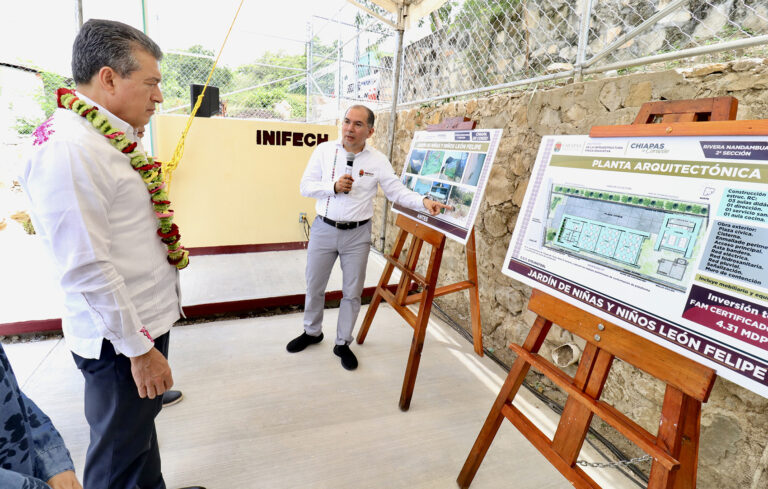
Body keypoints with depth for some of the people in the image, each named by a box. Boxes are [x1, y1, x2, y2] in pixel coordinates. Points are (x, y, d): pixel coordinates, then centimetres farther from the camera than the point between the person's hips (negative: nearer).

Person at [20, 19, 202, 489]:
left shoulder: (106, 139, 8)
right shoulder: (67, 148, -22)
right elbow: (86, 269, -25)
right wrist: (138, 348, -19)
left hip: (148, 318, 9)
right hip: (121, 337, -9)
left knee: (142, 421, 27)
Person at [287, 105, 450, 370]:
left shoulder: (378, 160, -3)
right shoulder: (324, 150, -2)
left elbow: (397, 191, -4)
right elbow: (305, 186, -3)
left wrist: (424, 202, -21)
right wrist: (334, 186, -19)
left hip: (357, 234, 0)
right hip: (324, 229, 1)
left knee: (352, 292, 8)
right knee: (314, 286, 14)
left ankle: (343, 343, 28)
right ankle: (312, 332, 39)